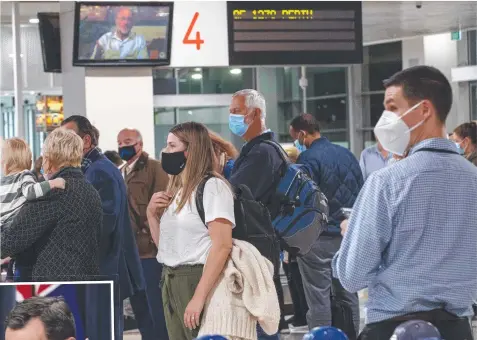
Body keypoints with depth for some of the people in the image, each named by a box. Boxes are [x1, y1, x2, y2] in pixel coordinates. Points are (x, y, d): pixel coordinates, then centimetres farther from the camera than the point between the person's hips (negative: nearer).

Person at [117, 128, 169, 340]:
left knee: (157, 310, -6)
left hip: (150, 251, -7)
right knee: (140, 310, 11)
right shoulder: (120, 174, 18)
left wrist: (156, 239, -17)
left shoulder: (154, 168, -4)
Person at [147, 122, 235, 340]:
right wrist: (151, 213, 5)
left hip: (197, 279, -8)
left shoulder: (212, 186, -10)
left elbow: (222, 245, -19)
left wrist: (199, 297, -24)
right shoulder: (176, 189, 16)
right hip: (170, 281, 8)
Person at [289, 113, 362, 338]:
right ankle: (350, 335, 15)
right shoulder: (347, 155, 9)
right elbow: (360, 193, 14)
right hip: (348, 235, 7)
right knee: (347, 295, 12)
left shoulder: (308, 159, -13)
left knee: (319, 298, -3)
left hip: (318, 237, -7)